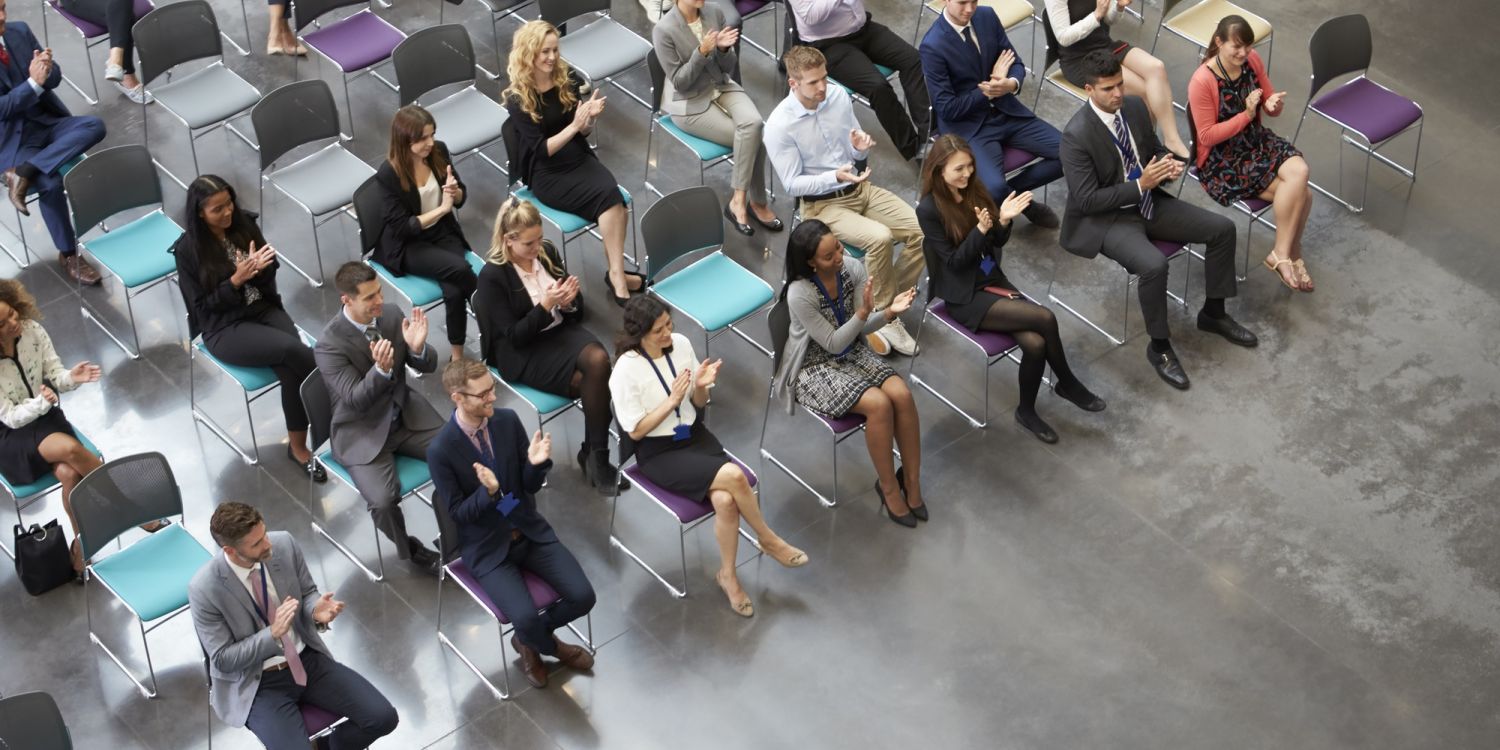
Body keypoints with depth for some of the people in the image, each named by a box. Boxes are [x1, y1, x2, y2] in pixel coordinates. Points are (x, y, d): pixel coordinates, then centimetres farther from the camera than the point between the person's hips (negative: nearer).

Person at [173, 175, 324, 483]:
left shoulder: (244, 225, 1)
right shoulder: (188, 249, -11)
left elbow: (270, 275, 9)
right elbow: (202, 306, -8)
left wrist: (260, 267, -15)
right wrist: (236, 280, -21)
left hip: (264, 309, 4)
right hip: (224, 328, -4)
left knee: (292, 370, -25)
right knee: (294, 350, -29)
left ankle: (298, 447, -10)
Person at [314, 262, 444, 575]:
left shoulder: (392, 314, -6)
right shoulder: (329, 345, -20)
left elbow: (428, 366, 0)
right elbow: (355, 400, -25)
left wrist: (418, 348, -24)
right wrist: (381, 369, -43)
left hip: (407, 414, 5)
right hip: (363, 432, -5)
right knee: (383, 500, -25)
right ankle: (410, 549, 7)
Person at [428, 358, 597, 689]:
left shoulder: (508, 420, -6)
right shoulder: (441, 450, -19)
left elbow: (531, 486, 0)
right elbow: (457, 513, -13)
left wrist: (536, 464, -24)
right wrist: (488, 492, -32)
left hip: (530, 531, 4)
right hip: (487, 548, -4)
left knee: (583, 597, -11)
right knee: (526, 618, -23)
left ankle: (529, 638, 18)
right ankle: (551, 647, 14)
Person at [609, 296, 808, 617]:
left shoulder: (681, 344, -4)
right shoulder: (626, 371, -18)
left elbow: (699, 404, 8)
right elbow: (636, 431, -12)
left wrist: (700, 386, -15)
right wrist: (672, 400, -21)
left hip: (695, 436, 4)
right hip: (657, 454, -4)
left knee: (725, 500, -24)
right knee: (734, 476, -25)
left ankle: (728, 574, -2)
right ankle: (769, 540, 0)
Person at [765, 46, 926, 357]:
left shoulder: (838, 95, -3)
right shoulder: (779, 126, -19)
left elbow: (857, 155, 9)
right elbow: (792, 184, -13)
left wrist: (861, 148, -16)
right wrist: (835, 178, -28)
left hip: (861, 188, 6)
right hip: (822, 203, -6)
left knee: (922, 231, -12)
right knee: (879, 238, -31)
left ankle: (886, 303, 1)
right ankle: (883, 317, -11)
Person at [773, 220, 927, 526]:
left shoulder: (852, 269, -10)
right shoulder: (800, 294, -27)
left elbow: (862, 327, -3)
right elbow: (833, 344, -19)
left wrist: (890, 312, -22)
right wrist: (863, 312, -31)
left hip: (853, 352, 6)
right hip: (815, 367, -5)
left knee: (902, 394, -20)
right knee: (879, 404, -27)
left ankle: (912, 481, -5)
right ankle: (889, 487, -7)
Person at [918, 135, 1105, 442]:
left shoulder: (976, 191, 1)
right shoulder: (929, 210, -16)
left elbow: (997, 243, 7)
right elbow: (954, 261, -16)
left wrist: (1003, 221, -14)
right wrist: (980, 229, -28)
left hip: (994, 280, 5)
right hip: (964, 297, -5)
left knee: (1034, 342, -21)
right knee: (1044, 318, -20)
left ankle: (1027, 411, 1)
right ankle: (1068, 383, 5)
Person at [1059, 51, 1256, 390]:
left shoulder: (1135, 106, -2)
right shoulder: (1077, 135, -24)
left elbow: (1155, 150, 13)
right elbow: (1087, 200, -23)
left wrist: (1169, 165, -11)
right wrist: (1140, 184, -27)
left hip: (1148, 202, 8)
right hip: (1105, 218, -8)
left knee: (1222, 229, 0)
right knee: (1154, 264, -33)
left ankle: (1213, 313, 19)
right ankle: (1159, 346, -10)